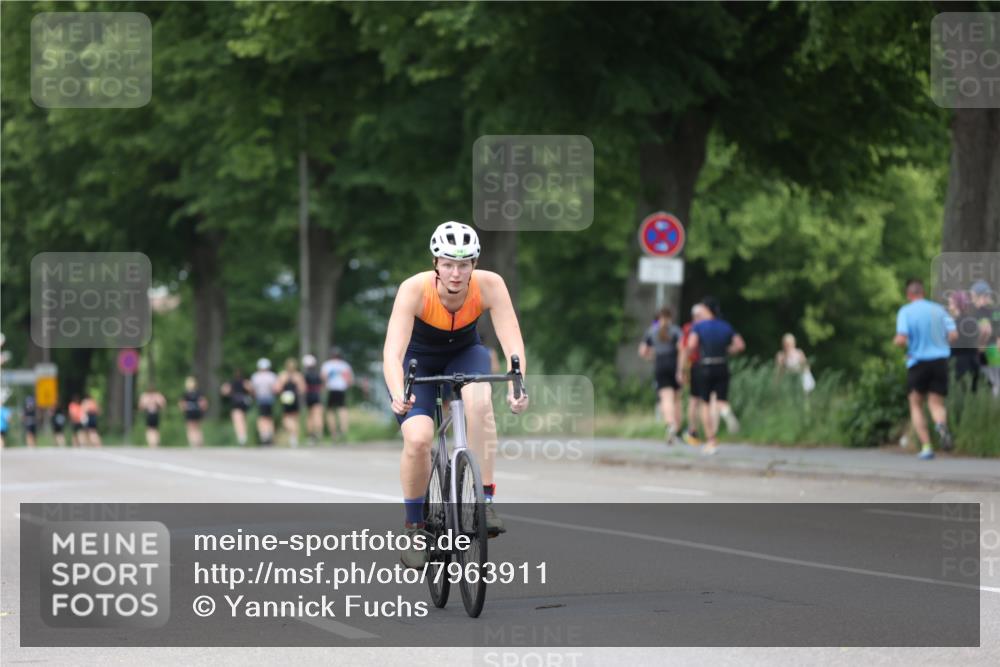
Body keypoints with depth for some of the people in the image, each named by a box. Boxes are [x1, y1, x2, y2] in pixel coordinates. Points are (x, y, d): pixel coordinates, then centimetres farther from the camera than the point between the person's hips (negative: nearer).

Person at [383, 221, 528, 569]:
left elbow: (512, 343, -34)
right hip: (418, 361, -1)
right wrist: (398, 395, -59)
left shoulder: (489, 285, -28)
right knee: (418, 438, -23)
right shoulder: (415, 289, -32)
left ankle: (484, 500, -24)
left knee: (479, 401, -33)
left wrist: (517, 386, -53)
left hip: (465, 354, 1)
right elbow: (392, 351, -41)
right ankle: (414, 526, -1)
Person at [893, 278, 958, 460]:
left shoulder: (905, 312, -5)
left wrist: (896, 340, 7)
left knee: (916, 405, 12)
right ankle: (941, 424, -28)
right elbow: (954, 335, 0)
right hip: (940, 361, 2)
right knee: (936, 403, 8)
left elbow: (901, 340, -16)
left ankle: (926, 446, 0)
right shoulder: (938, 309, 5)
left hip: (918, 362, -2)